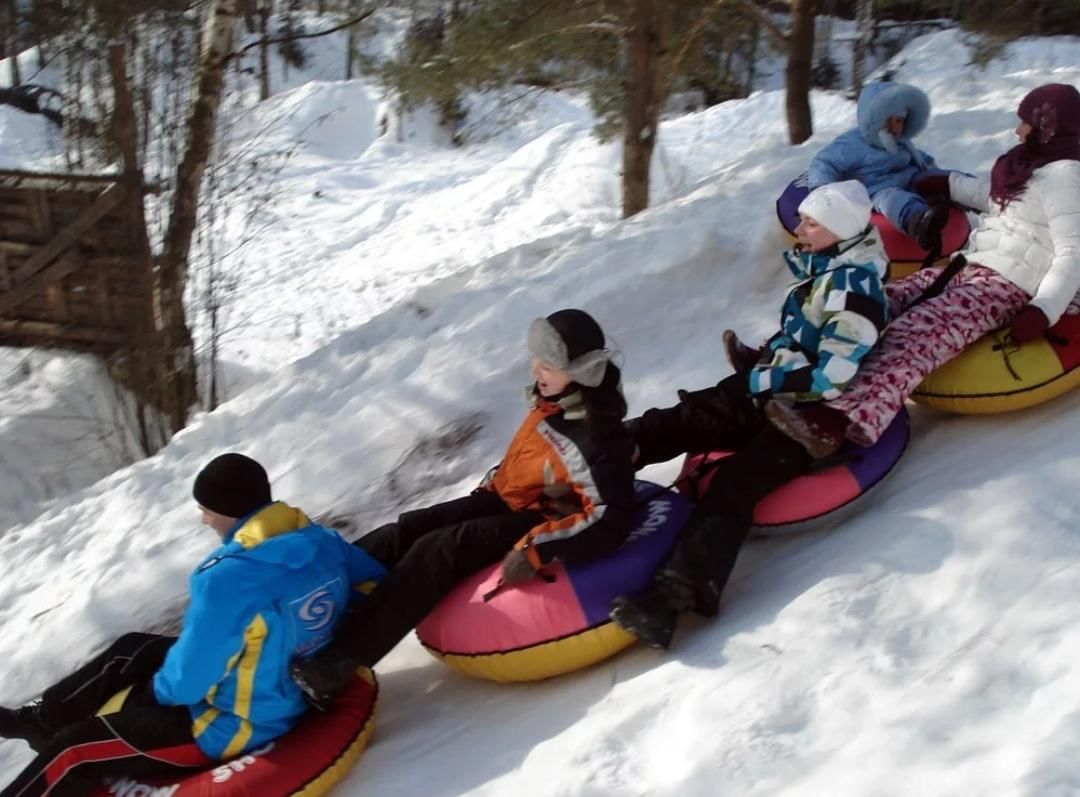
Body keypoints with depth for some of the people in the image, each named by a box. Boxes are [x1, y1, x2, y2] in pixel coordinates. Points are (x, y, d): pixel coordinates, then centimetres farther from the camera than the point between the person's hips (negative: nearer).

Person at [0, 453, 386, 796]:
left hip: (239, 726, -9)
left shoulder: (228, 579, -34)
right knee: (132, 650, 25)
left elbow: (185, 683, -24)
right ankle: (44, 718, 44)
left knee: (73, 750, 4)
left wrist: (161, 687, 0)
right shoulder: (324, 542, -12)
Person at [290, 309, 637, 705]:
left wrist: (537, 550, -34)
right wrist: (488, 490, 14)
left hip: (537, 522, -9)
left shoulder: (597, 436, -24)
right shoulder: (551, 401, 2)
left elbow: (611, 519, -30)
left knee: (438, 551, -26)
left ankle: (337, 662, -32)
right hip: (507, 499, 9)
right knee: (403, 532, -9)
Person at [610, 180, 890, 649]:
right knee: (685, 419, -7)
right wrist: (759, 361, 6)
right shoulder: (822, 269, 11)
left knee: (734, 484, -27)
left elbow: (830, 377, -25)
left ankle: (675, 593, -41)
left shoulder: (852, 287, -17)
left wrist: (761, 378, -15)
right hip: (776, 395, 10)